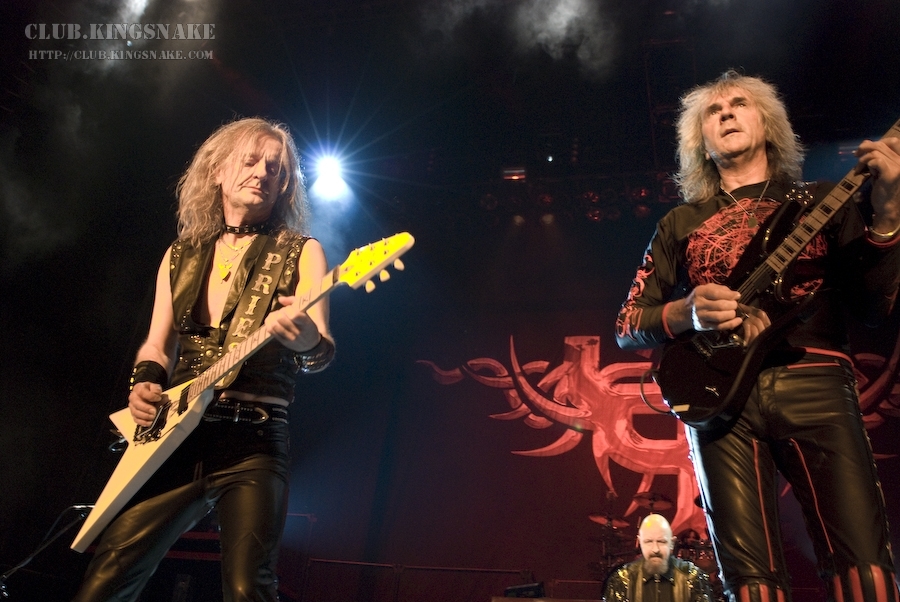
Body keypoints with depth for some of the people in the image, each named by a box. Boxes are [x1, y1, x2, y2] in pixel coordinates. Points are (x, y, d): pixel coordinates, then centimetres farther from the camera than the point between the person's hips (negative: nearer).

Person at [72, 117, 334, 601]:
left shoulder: (300, 252, 4)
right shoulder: (181, 255, 17)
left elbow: (321, 352, -6)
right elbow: (156, 345, 19)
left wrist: (308, 343, -31)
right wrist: (144, 383, -3)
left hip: (253, 440, -4)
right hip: (172, 437, 4)